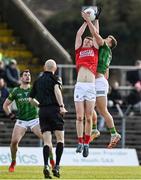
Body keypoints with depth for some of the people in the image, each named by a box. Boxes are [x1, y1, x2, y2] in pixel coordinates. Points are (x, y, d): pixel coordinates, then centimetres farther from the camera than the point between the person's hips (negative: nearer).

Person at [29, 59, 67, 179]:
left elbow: (31, 99, 24)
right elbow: (56, 90, -18)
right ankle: (57, 166, -9)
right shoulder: (53, 78, 2)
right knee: (60, 139, 1)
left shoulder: (38, 81, 17)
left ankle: (46, 166, -15)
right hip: (54, 109, -5)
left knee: (47, 141, 3)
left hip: (42, 111, 5)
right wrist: (61, 106, -24)